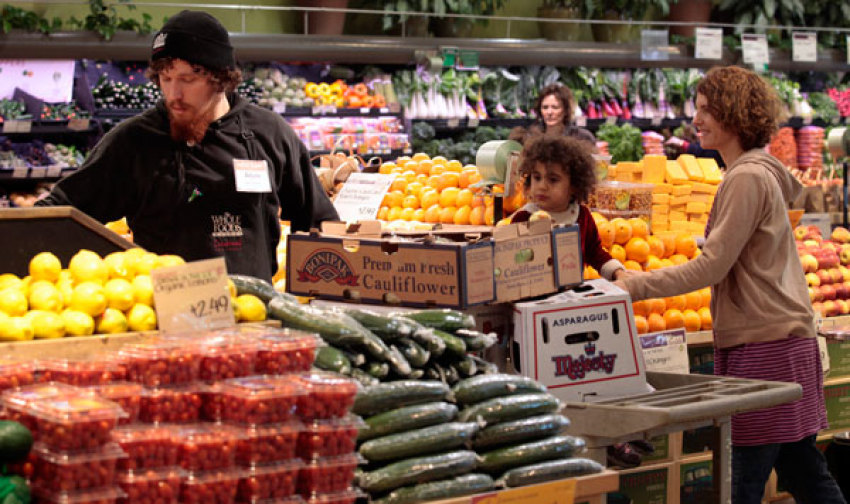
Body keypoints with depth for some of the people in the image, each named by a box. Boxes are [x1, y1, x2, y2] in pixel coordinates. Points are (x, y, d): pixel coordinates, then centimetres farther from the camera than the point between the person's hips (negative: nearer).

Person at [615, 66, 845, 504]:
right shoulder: (757, 173, 18)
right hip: (781, 338, 10)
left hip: (764, 347, -10)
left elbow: (711, 267, -17)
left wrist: (633, 286, -16)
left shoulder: (748, 178, -13)